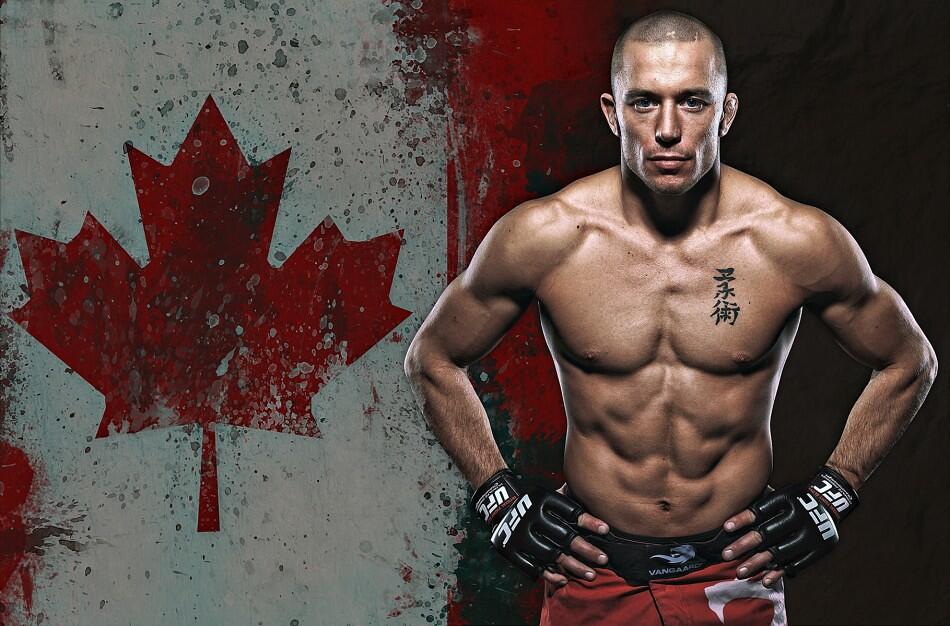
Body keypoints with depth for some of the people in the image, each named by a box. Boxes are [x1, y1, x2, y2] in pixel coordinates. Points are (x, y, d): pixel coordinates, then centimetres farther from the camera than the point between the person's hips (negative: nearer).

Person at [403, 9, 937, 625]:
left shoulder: (798, 241, -12)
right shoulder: (542, 236, -12)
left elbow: (909, 362, 5)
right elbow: (432, 359, 4)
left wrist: (827, 501, 0)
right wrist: (504, 504, -1)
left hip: (737, 573, 0)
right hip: (593, 571, 0)